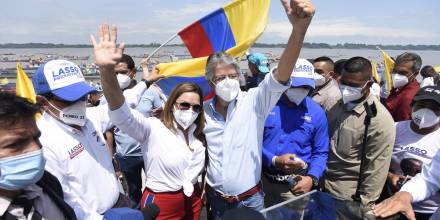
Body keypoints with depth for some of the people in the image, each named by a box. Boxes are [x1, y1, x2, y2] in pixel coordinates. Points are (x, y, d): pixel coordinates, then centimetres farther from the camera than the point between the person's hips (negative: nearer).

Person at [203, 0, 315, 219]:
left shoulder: (253, 101, -13)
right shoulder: (203, 110, -4)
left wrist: (299, 28, -45)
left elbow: (280, 76, -30)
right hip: (215, 197, 3)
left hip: (250, 198, -2)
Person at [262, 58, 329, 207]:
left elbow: (320, 153, 1)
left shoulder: (317, 113, -4)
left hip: (296, 185, 0)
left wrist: (311, 178, -14)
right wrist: (274, 161, -21)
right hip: (263, 179, 0)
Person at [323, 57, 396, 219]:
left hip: (349, 200, -5)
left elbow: (376, 171, -15)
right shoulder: (337, 106, 0)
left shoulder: (379, 120, -18)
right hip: (324, 189, 5)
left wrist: (364, 206, -10)